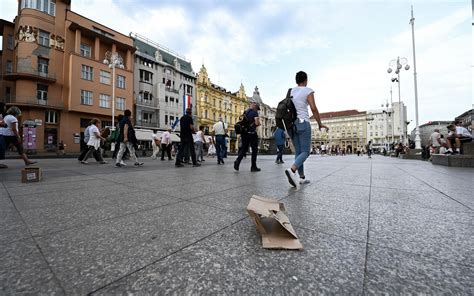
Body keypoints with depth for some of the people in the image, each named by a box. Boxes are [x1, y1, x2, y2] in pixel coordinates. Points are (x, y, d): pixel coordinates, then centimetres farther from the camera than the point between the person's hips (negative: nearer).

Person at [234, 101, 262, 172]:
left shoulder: (245, 112, 15)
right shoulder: (255, 112, -7)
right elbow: (257, 123, -17)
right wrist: (259, 124, 3)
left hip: (244, 133, 6)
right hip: (252, 133, -6)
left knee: (244, 149, 12)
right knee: (254, 150, 6)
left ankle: (237, 161, -11)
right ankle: (253, 167, 10)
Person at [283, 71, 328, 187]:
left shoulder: (291, 91, 14)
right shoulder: (308, 90, -1)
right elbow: (314, 109, -10)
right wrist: (320, 124, -1)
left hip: (292, 124, 6)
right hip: (303, 123, -6)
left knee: (298, 152, 9)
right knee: (305, 152, -5)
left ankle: (302, 177, 11)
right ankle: (291, 170, -30)